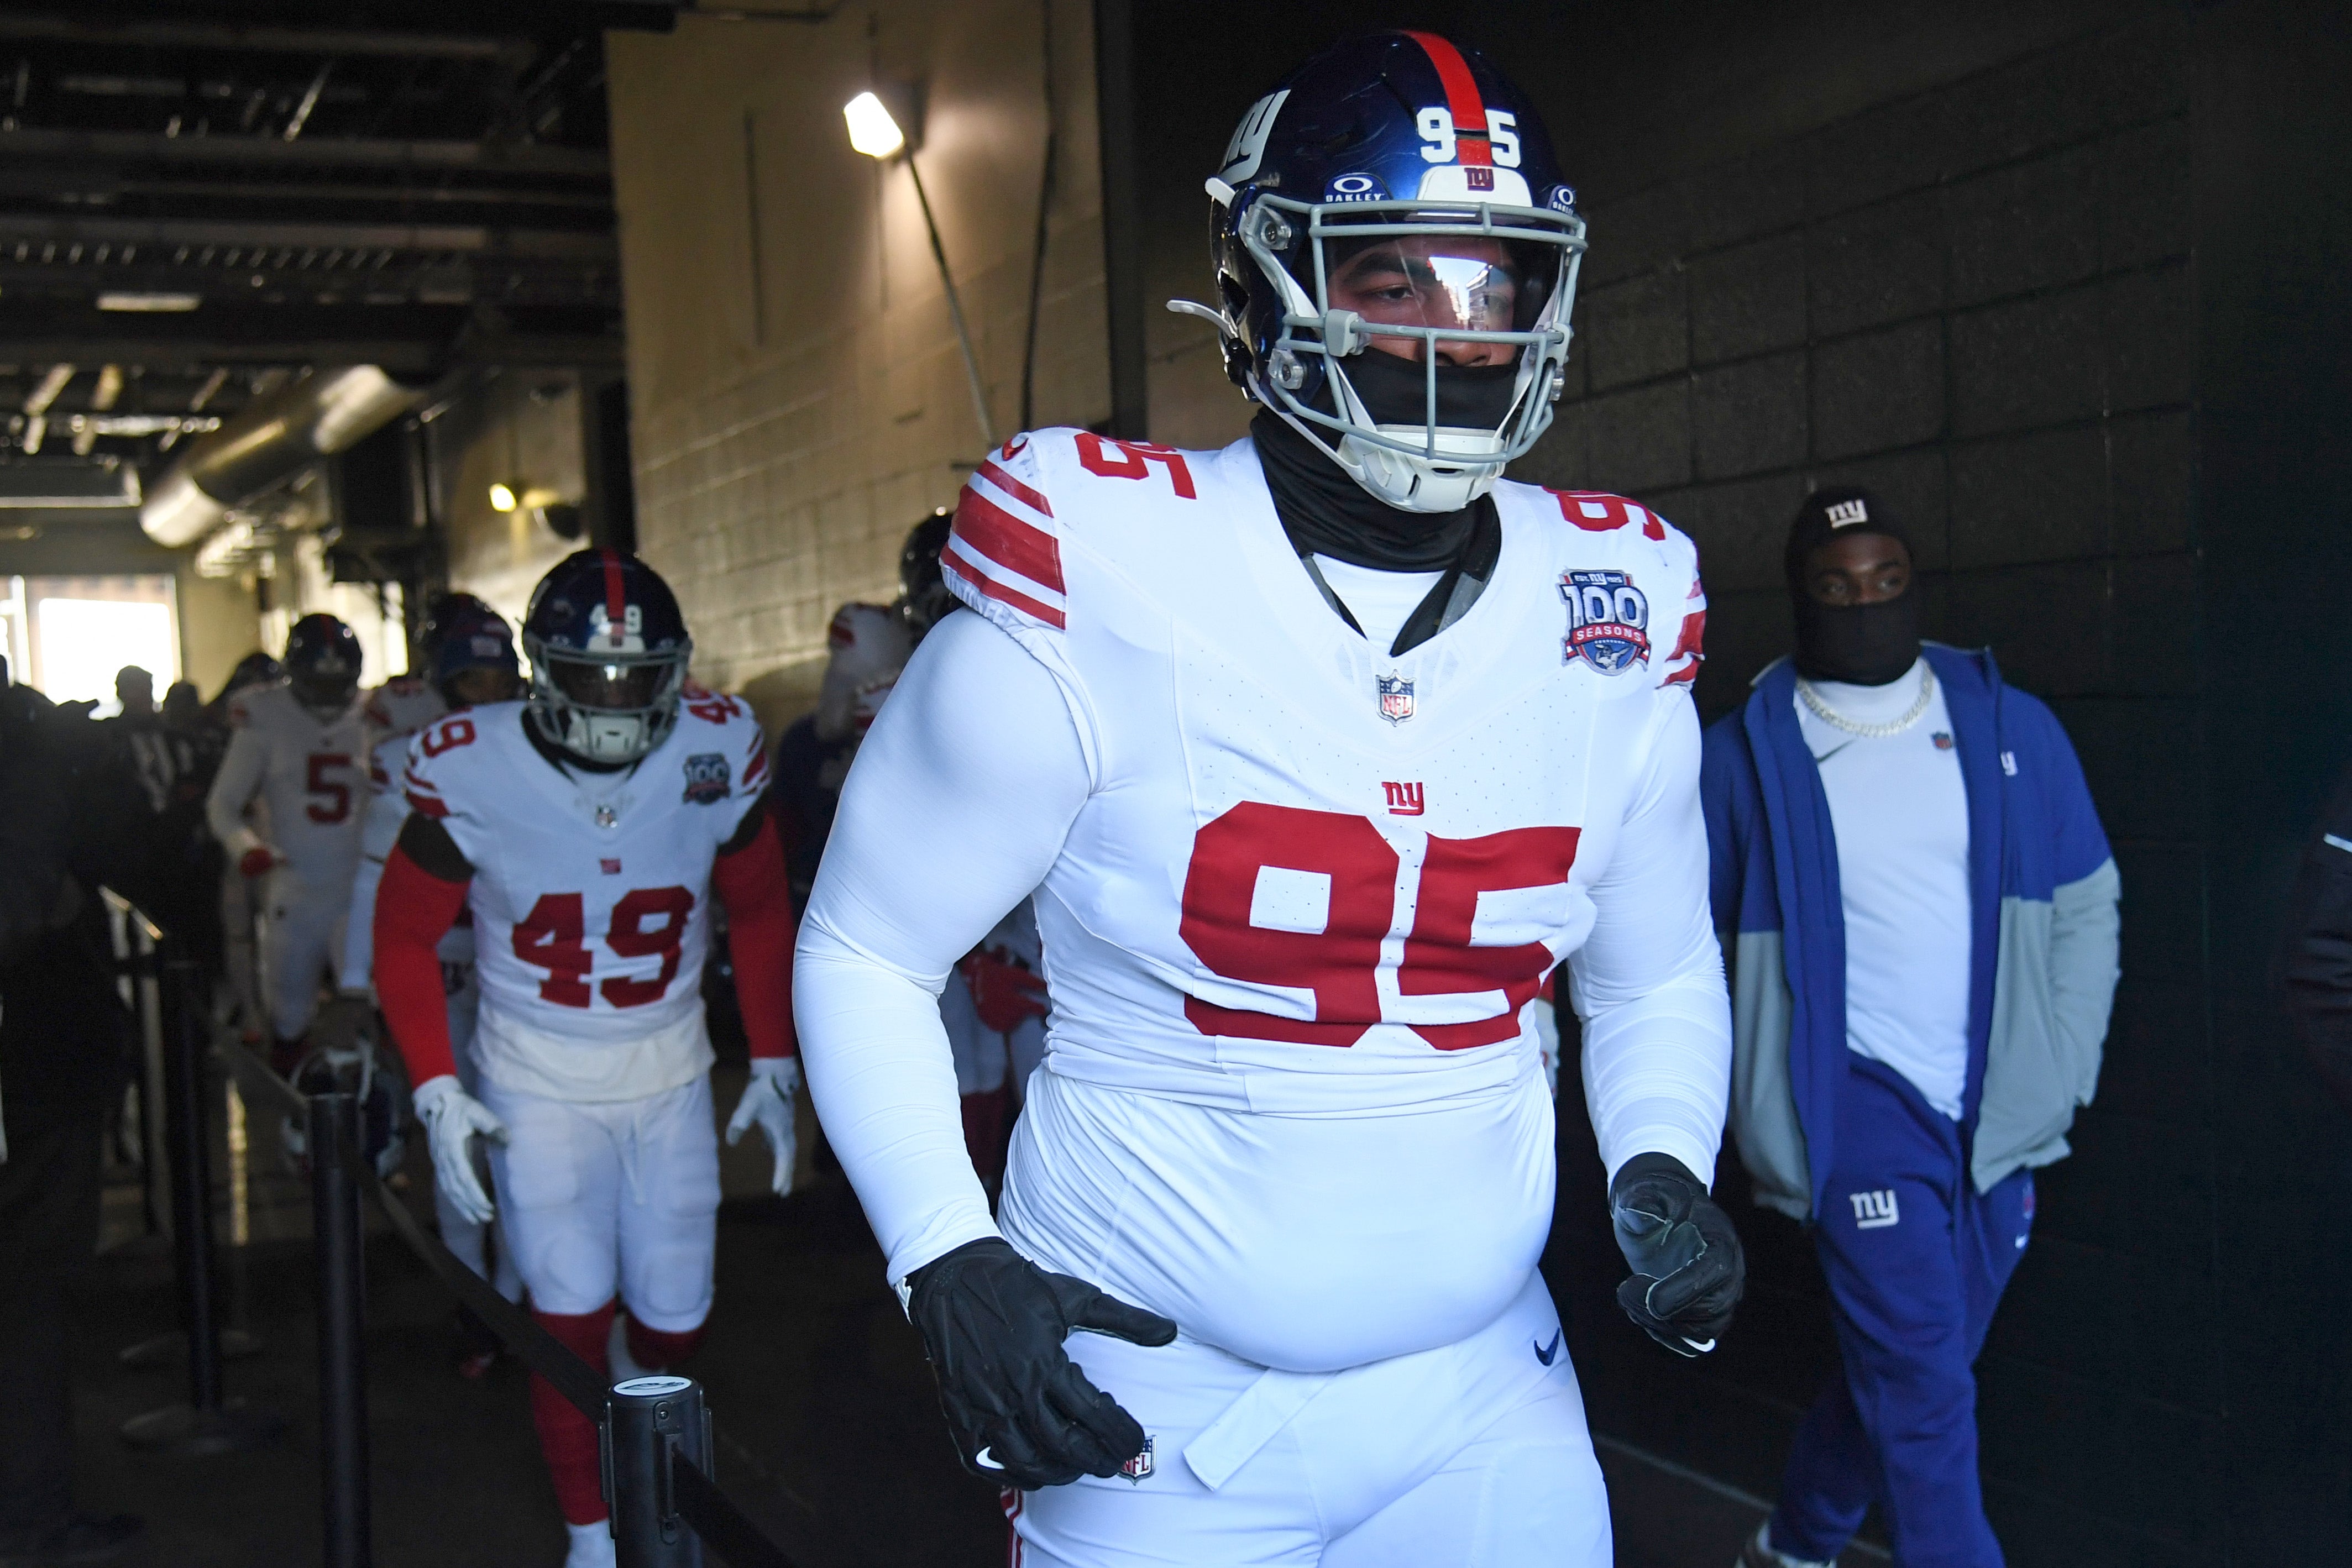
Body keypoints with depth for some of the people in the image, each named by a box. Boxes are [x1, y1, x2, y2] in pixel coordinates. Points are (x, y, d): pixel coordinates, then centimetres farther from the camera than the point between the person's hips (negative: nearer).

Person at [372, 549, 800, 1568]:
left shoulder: (716, 755, -12)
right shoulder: (473, 770, -18)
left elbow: (759, 915, 4)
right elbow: (406, 934, -5)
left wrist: (774, 1066, 2)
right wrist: (437, 1091, -12)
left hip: (669, 1070, 2)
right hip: (537, 1079, -2)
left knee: (675, 1315, 6)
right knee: (570, 1312, -5)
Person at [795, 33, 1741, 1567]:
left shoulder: (1613, 621, -2)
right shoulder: (1099, 595, -16)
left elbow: (1661, 974, 13)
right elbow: (866, 951, -6)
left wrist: (1663, 1163, -5)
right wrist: (948, 1260, -17)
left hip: (1485, 1404, 4)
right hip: (1153, 1414, -3)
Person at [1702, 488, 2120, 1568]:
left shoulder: (2012, 728, 4)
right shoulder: (1746, 754, -4)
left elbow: (2087, 906, 10)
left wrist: (2061, 1071, 1)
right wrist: (1737, 1097, -2)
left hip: (1996, 1116, 4)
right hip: (1855, 1100, -4)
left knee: (1899, 1371, 16)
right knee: (1924, 1394, -10)